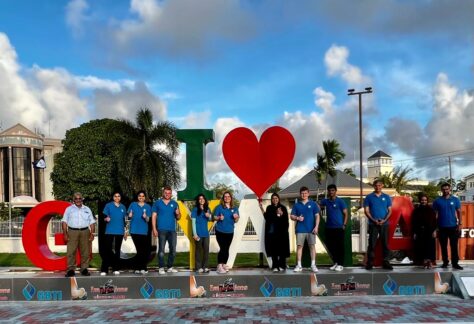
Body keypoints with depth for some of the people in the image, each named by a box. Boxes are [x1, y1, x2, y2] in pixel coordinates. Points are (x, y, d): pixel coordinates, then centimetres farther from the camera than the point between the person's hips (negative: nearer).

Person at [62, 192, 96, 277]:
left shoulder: (87, 209, 16)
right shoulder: (69, 209, 11)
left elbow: (92, 222, 12)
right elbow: (64, 222, 4)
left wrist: (92, 234, 1)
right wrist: (65, 234, -6)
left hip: (85, 232, 2)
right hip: (72, 232, -2)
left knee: (85, 252, 1)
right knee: (71, 252, -7)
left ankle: (84, 269, 7)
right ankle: (71, 269, -4)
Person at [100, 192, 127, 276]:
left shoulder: (123, 207, 11)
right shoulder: (108, 205, 2)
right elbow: (104, 217, 0)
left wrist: (125, 231, 13)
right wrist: (106, 219, -23)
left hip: (120, 232, 3)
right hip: (110, 231, -3)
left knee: (117, 250, 8)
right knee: (107, 250, -7)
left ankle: (116, 269, 14)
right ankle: (104, 270, -5)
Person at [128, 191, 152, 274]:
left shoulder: (148, 207, 7)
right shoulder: (133, 205, 8)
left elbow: (148, 220, 3)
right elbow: (129, 217, 9)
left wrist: (145, 217, -18)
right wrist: (130, 216, -14)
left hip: (144, 231, 0)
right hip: (134, 230, 0)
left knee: (144, 250, -3)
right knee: (139, 250, 2)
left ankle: (140, 268, 6)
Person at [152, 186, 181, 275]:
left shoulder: (174, 203, 12)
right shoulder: (157, 203, 6)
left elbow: (178, 218, 14)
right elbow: (154, 216, 3)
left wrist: (178, 214, -9)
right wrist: (154, 229, -6)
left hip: (172, 230, 3)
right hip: (162, 230, -3)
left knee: (173, 250, 4)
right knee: (161, 250, -4)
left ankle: (170, 267, 15)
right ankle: (161, 268, 2)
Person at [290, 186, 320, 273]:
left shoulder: (313, 204, 5)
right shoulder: (296, 205, 8)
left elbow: (317, 216, 3)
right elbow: (292, 216, 10)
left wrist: (316, 227, -7)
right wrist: (297, 218, -11)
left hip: (311, 229, -1)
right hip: (300, 230, 1)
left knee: (312, 246, 0)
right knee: (299, 246, 1)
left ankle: (313, 265, 7)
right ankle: (299, 265, 7)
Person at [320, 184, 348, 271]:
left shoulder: (340, 201, -2)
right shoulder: (326, 201, 10)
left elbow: (345, 213, -2)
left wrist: (344, 224, -10)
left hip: (339, 228, -5)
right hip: (329, 228, 5)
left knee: (340, 246, -1)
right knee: (330, 246, 8)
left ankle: (340, 264, 5)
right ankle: (336, 262, 22)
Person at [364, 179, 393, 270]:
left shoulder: (386, 197, 9)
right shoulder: (369, 197, 5)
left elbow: (390, 210, 7)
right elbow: (366, 211, 1)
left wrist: (384, 220, -10)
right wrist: (374, 220, -12)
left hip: (384, 224, 2)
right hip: (373, 224, -1)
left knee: (385, 243, 3)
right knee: (372, 244, -2)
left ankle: (386, 262, 9)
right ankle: (370, 263, 2)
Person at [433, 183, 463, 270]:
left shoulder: (455, 200, 2)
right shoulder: (437, 201, 0)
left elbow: (459, 212, 4)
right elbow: (435, 214, 3)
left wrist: (459, 224, -2)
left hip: (453, 226, 0)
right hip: (442, 227, 0)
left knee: (454, 246, 0)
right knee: (443, 246, 7)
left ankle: (455, 263, 4)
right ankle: (445, 262, 16)